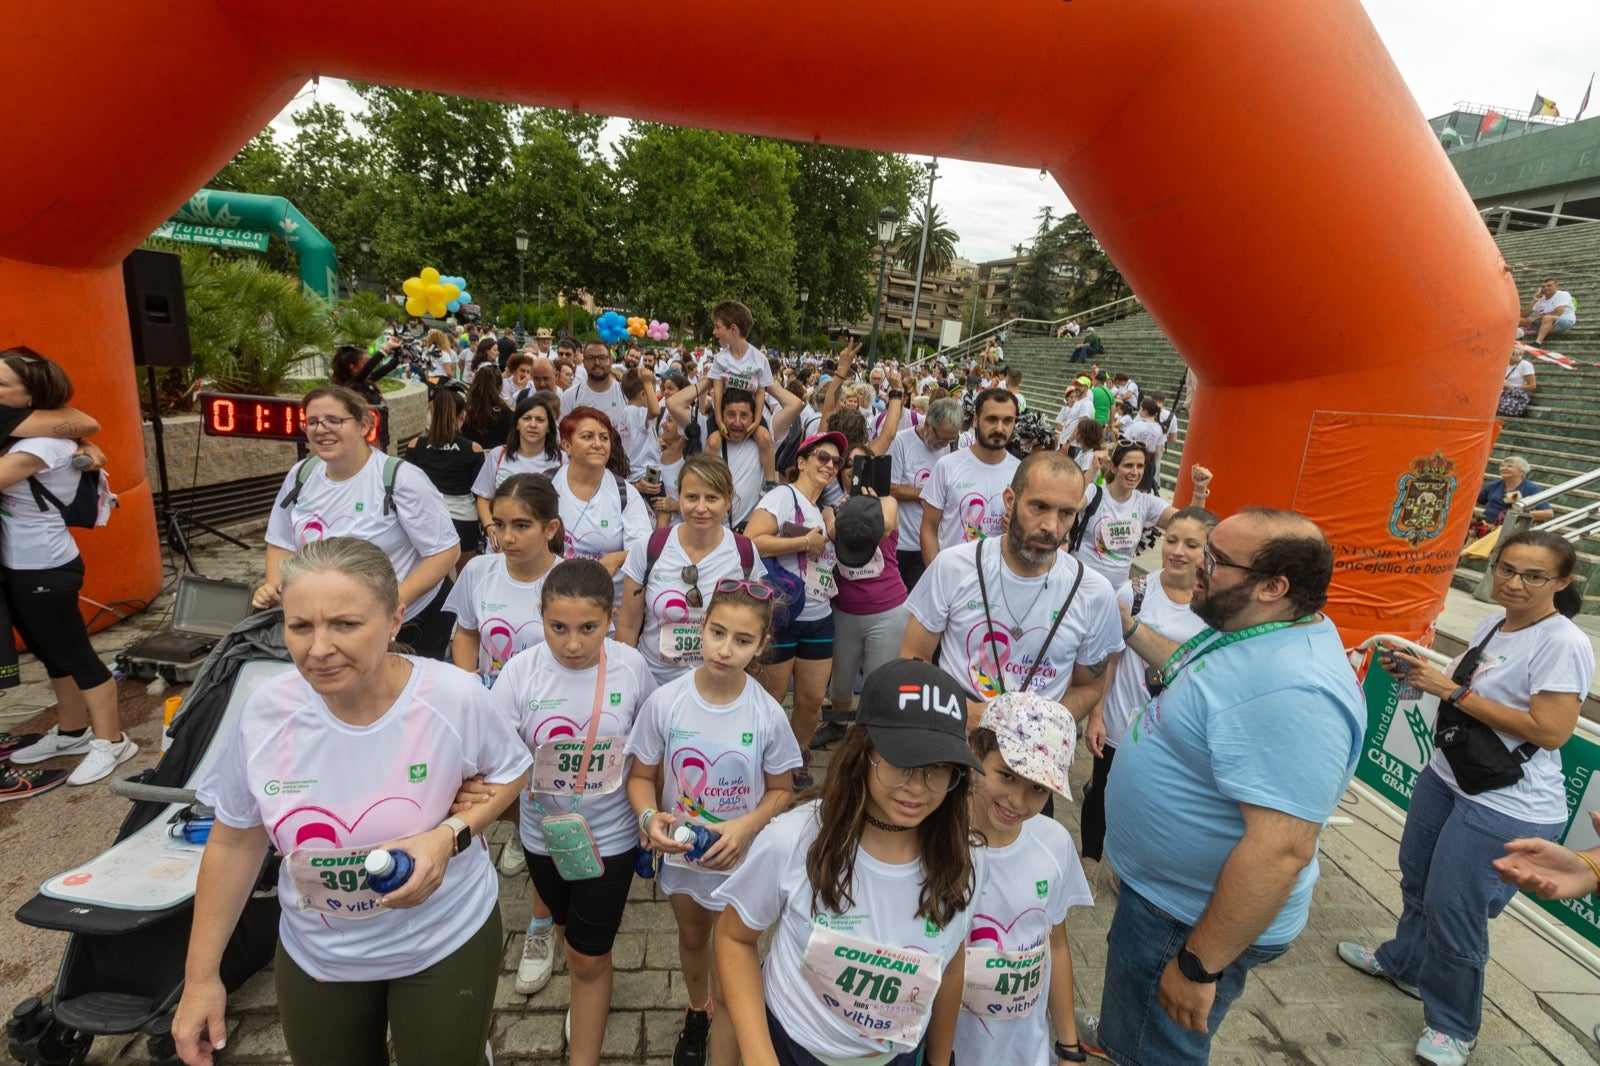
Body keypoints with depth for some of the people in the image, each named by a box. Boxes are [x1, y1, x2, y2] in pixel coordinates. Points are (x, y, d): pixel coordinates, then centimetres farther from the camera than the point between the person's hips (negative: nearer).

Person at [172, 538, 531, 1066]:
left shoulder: (454, 697, -25)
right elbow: (234, 843, -3)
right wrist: (201, 976, 3)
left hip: (445, 941, -2)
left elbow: (509, 773, -6)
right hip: (314, 953, 3)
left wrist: (450, 835, -24)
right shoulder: (266, 711, -17)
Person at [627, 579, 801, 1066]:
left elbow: (780, 790, -8)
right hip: (680, 853, 3)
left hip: (741, 859, -3)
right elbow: (642, 775, -7)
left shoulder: (767, 715, -22)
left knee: (729, 985, 6)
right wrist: (650, 817, -26)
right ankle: (696, 1012, 61)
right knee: (692, 939, 31)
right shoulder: (665, 701, -21)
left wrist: (746, 827, -24)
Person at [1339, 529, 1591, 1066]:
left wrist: (1453, 691, -26)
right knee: (1417, 879, 23)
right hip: (1445, 778, 8)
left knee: (1453, 911, 3)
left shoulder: (1564, 645, -20)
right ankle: (1403, 962, 47)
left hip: (1506, 811, -8)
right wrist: (1421, 670, -2)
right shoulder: (1494, 624, 4)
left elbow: (1551, 731, -25)